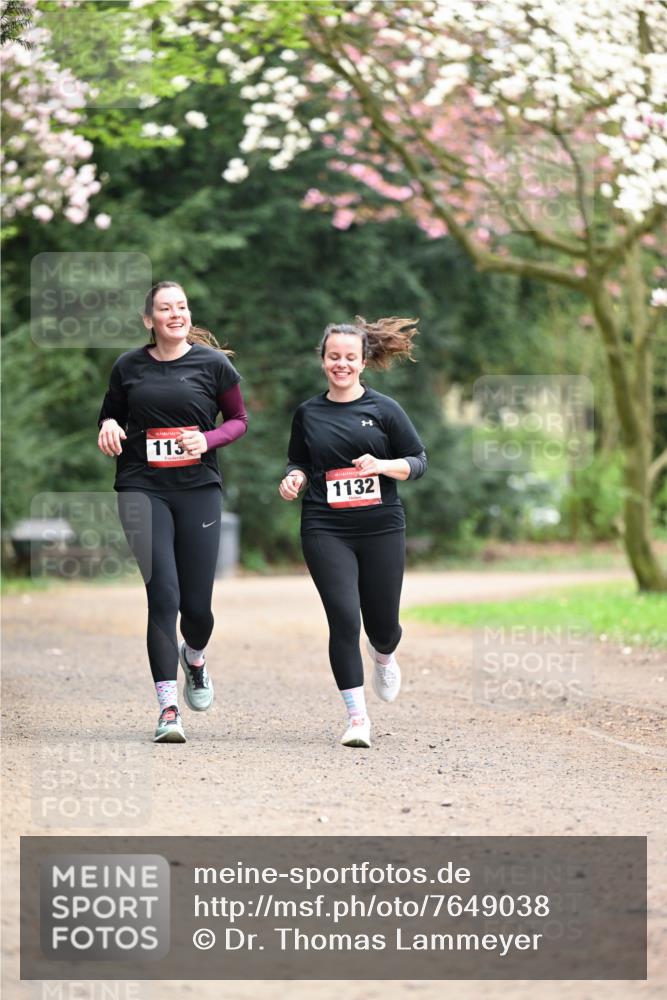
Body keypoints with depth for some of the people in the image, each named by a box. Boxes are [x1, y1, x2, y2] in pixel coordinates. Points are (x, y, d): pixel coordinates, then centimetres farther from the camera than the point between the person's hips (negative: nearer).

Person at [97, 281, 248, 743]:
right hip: (143, 489, 0)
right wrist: (109, 425, -4)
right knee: (162, 595, -12)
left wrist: (208, 439, -9)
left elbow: (239, 419, 10)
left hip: (199, 489, 0)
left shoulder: (213, 364, 3)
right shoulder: (128, 367, 7)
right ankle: (168, 707, -11)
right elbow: (111, 413, 20)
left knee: (197, 604, 3)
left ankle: (195, 657, 40)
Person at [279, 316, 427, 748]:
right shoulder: (307, 413, 8)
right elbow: (299, 462, 21)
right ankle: (357, 716, -6)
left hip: (382, 529, 0)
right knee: (344, 616, -12)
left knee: (382, 622, 7)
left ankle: (384, 657, 47)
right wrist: (295, 478, -1)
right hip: (326, 530, 0)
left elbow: (419, 461, 2)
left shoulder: (384, 408, 1)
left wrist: (382, 465, -16)